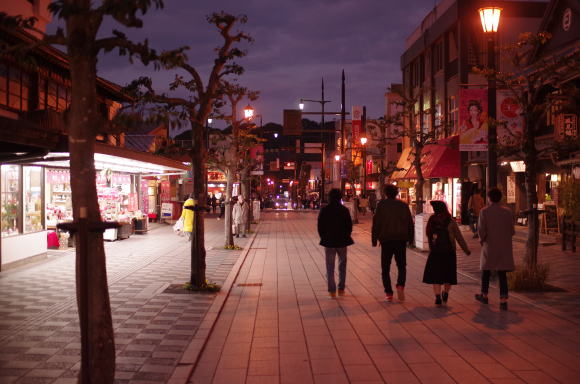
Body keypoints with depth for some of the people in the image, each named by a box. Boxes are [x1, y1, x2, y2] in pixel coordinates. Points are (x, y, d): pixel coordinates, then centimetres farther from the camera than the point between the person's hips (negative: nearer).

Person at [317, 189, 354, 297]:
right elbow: (349, 226, 0)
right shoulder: (344, 210, -4)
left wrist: (324, 238, 10)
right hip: (342, 241, 1)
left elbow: (320, 227, -3)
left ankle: (332, 290, 1)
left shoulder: (324, 210, -5)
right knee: (342, 265, 14)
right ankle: (341, 289, 14)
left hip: (328, 241, -1)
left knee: (330, 267, 5)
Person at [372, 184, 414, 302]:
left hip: (386, 239, -2)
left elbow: (376, 223, -5)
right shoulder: (403, 205, 6)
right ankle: (400, 285, -11)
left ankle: (388, 293, 2)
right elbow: (410, 223, 8)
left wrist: (374, 239, 0)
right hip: (401, 239, 2)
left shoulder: (382, 205, -3)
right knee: (401, 265, 14)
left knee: (385, 267, 7)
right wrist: (410, 238, 16)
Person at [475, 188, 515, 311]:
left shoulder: (484, 211, -10)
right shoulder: (507, 212, -3)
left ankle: (484, 295, 32)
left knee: (486, 270, 17)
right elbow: (512, 231, 0)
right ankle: (503, 300, -5)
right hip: (504, 247, 1)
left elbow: (481, 230, -14)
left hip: (489, 246, -1)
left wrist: (481, 240, 5)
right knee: (502, 273, 4)